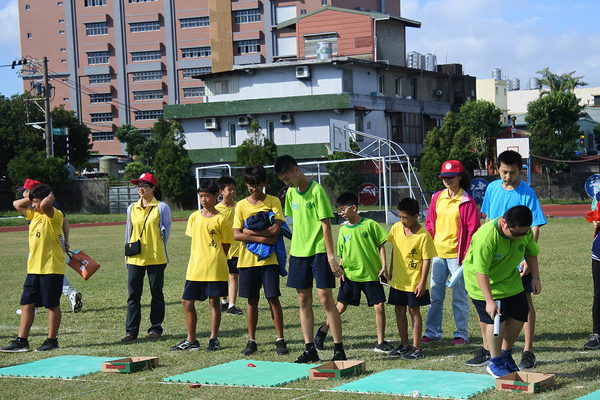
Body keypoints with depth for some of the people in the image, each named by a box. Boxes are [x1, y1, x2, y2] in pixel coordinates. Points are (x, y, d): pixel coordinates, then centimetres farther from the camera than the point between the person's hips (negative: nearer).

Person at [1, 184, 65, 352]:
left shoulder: (54, 215, -12)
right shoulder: (34, 214, 14)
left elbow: (45, 204, -33)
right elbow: (17, 204, 20)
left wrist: (50, 197, -13)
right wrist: (32, 199, 8)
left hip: (51, 268, -8)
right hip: (34, 268, 8)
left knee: (52, 305, 1)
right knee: (27, 304, 7)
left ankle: (52, 340, 10)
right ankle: (21, 341, 10)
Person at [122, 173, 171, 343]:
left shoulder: (162, 208, -1)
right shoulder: (132, 208, 11)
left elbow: (165, 231, 4)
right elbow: (128, 232, 17)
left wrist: (159, 250, 1)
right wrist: (128, 253, 14)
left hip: (155, 258, -3)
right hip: (135, 257, 3)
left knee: (156, 294, 5)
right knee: (133, 295, 1)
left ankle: (155, 328, 14)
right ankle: (131, 330, 4)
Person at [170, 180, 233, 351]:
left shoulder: (220, 219, -4)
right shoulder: (194, 217, 10)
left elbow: (226, 245, -1)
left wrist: (215, 259, -3)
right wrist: (197, 259, 9)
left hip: (214, 267, -5)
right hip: (195, 267, 5)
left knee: (214, 301, 2)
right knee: (187, 301, 5)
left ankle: (214, 339, 13)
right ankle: (191, 340, 15)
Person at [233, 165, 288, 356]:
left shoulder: (273, 201, 1)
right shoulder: (241, 205, 6)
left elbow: (275, 229, -12)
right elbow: (236, 235, -4)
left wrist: (250, 231, -11)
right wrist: (263, 238, -13)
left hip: (268, 259, -2)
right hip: (247, 259, 2)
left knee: (273, 298, -3)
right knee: (252, 300, 6)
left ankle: (280, 340, 4)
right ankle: (251, 341, 12)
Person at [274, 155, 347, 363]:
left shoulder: (316, 191, -12)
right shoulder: (291, 193, 9)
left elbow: (326, 225, -13)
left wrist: (331, 256, -15)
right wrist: (294, 248, 14)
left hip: (319, 252, -7)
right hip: (299, 252, 7)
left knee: (325, 299, -8)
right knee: (304, 301, 7)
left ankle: (339, 348, -2)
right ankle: (310, 349, 13)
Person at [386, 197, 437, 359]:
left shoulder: (423, 235, -17)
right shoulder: (396, 228, -1)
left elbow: (427, 260, -13)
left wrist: (422, 282, -15)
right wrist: (391, 269, 16)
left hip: (415, 283, -5)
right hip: (398, 280, 6)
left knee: (414, 311, 1)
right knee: (399, 312, 11)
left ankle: (416, 348, 8)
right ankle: (404, 345, 23)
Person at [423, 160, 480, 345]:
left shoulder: (466, 202, -8)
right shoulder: (437, 198, 8)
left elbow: (472, 230, -8)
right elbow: (430, 224, 15)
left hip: (456, 254, -5)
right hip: (437, 254, 5)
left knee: (459, 296, 3)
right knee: (435, 296, 9)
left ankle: (462, 334, 12)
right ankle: (432, 332, 16)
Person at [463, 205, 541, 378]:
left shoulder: (526, 231, -16)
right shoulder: (485, 237, -36)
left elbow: (531, 252, 6)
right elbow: (481, 271, -33)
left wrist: (535, 277, 1)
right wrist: (489, 300, -33)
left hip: (509, 279, 7)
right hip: (483, 282, -7)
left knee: (519, 314, 5)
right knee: (496, 318, -13)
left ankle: (506, 354, 27)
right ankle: (495, 362, 6)